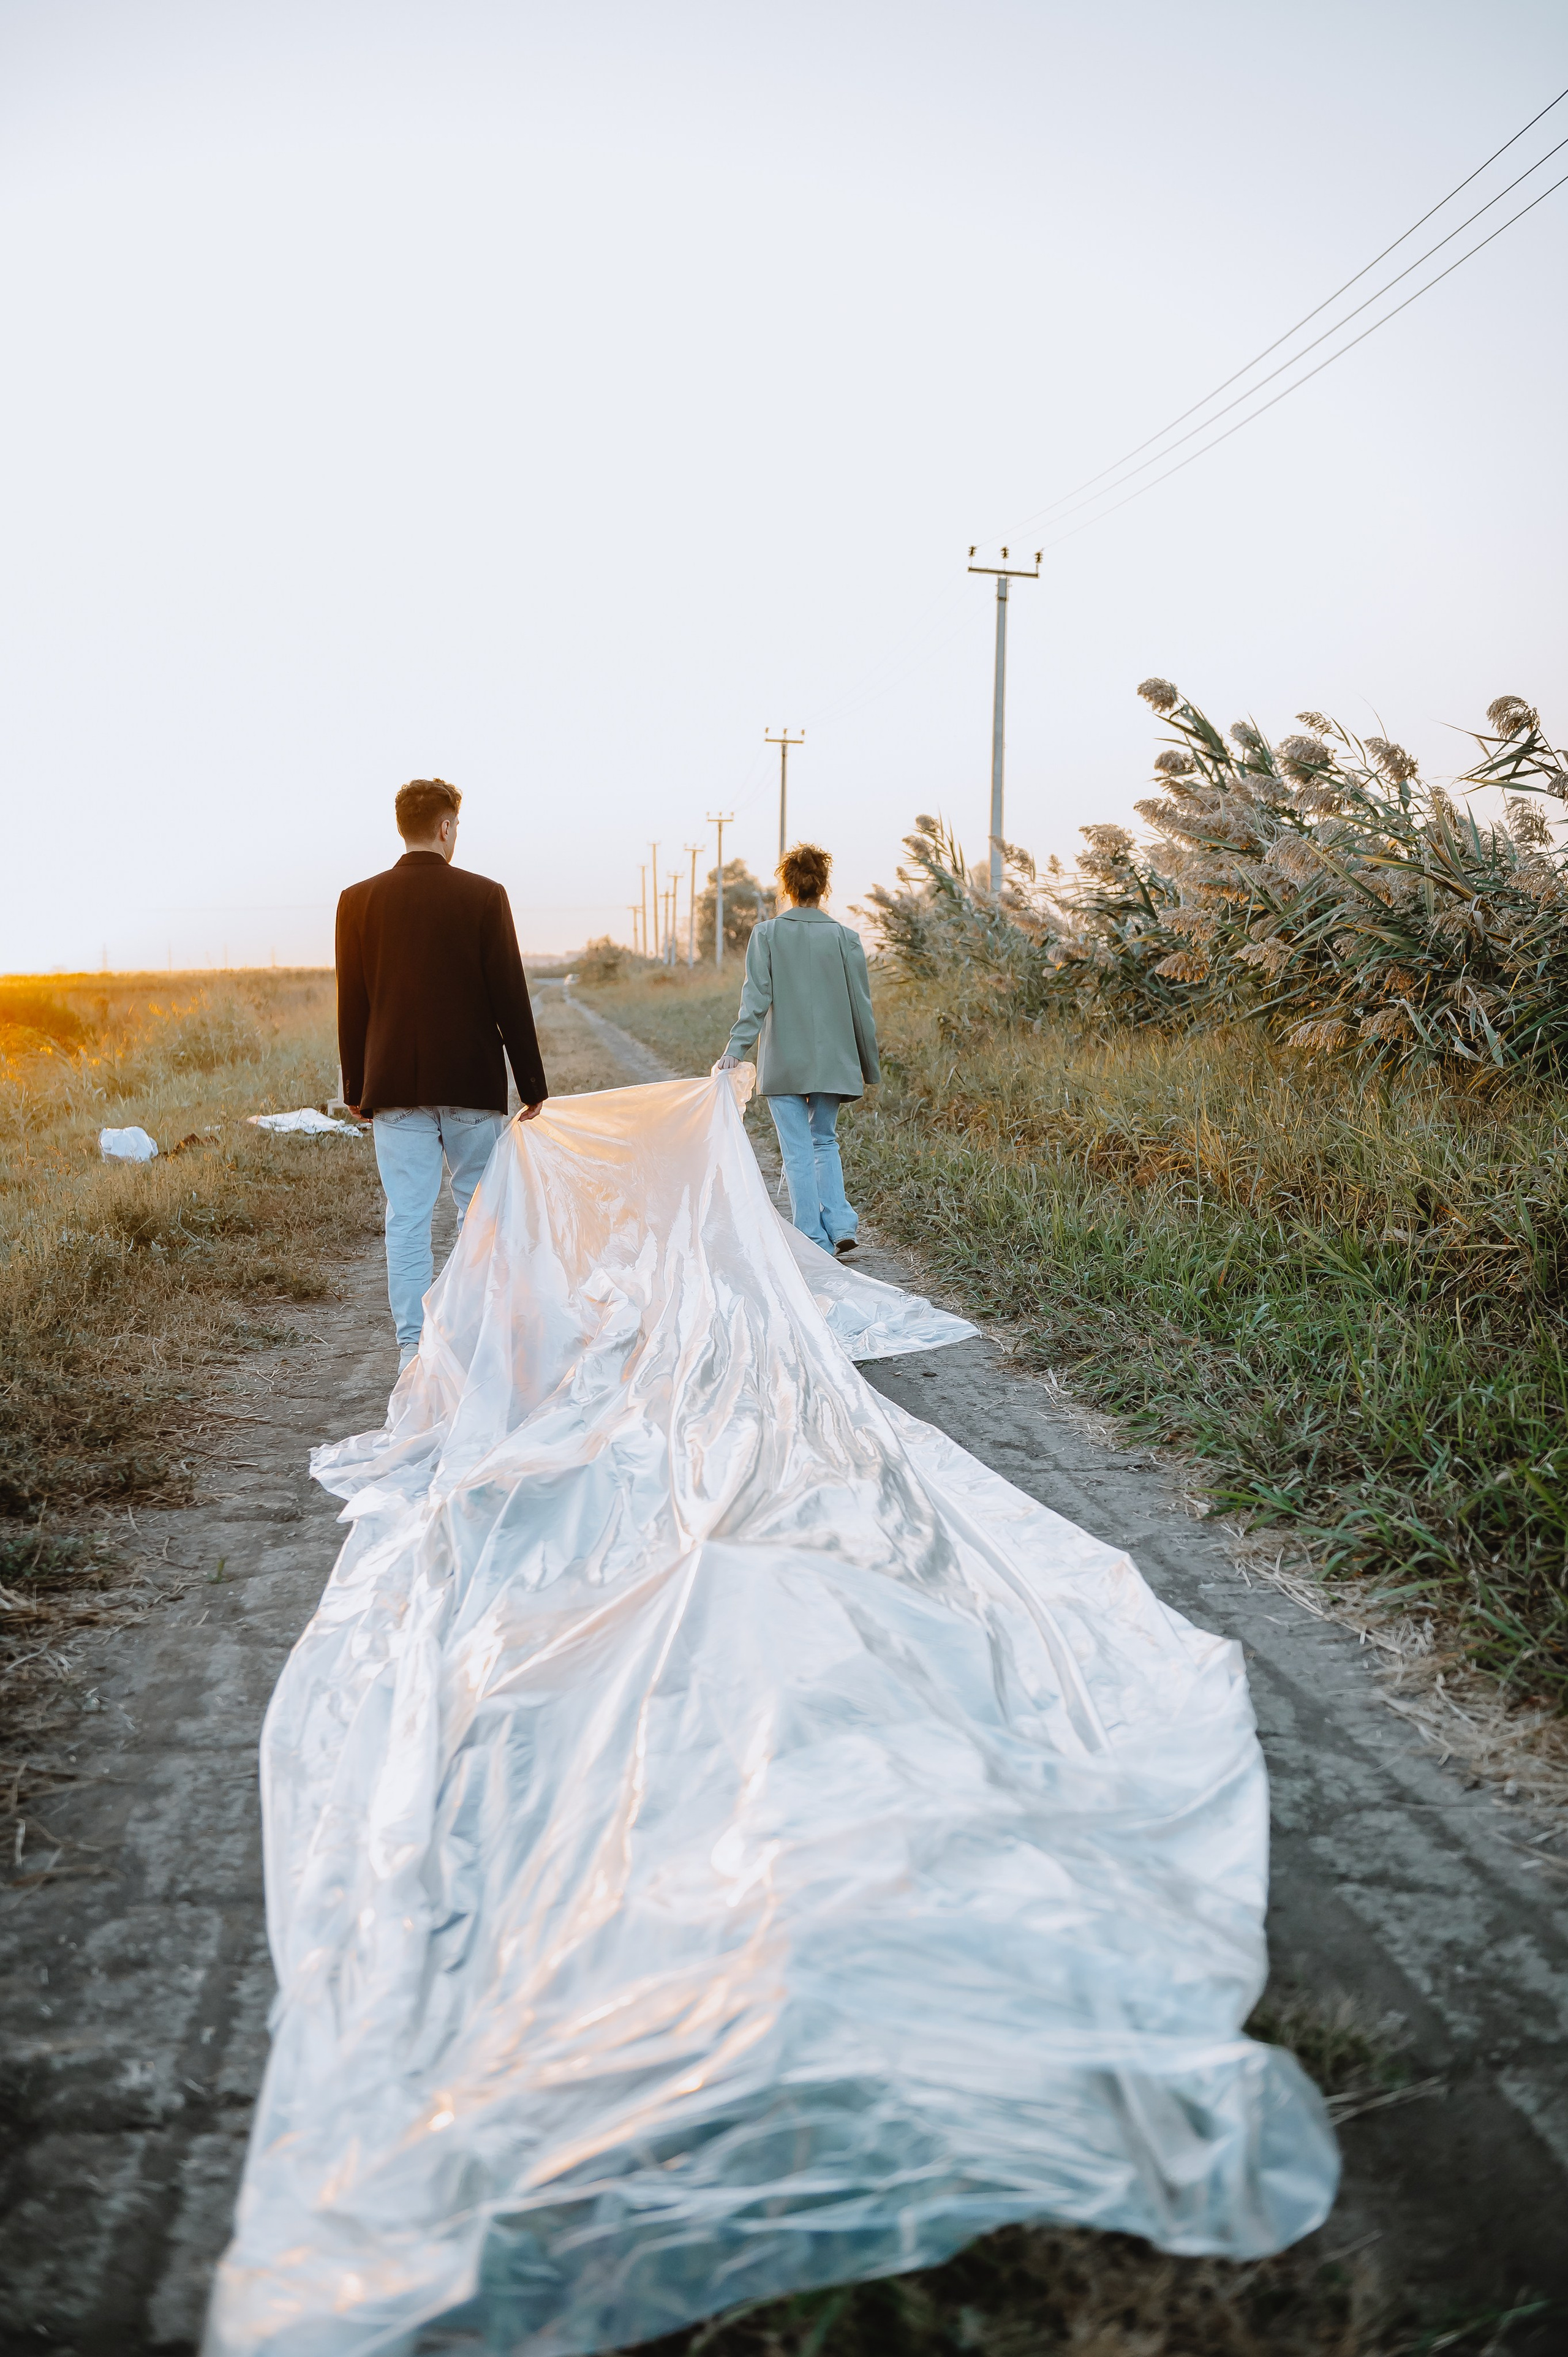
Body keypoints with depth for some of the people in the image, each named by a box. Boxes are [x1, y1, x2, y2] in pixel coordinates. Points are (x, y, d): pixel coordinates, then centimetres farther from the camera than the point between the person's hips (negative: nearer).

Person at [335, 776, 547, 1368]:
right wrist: (532, 1085, 3)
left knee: (407, 1219, 4)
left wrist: (357, 1090, 13)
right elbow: (510, 998, -4)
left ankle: (413, 1350, 3)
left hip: (395, 1087, 2)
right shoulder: (484, 896, -5)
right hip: (472, 1085, -1)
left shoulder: (357, 901, 1)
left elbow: (351, 1006, 4)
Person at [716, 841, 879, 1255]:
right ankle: (839, 1223, 6)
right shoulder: (844, 937, -1)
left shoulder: (766, 934, -4)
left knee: (798, 1150, 4)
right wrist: (870, 1065, 10)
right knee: (825, 1140, 20)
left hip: (784, 1062, -2)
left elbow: (756, 998, -13)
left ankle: (814, 1240, 3)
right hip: (832, 1060, 2)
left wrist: (735, 1049, -15)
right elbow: (861, 1007, 2)